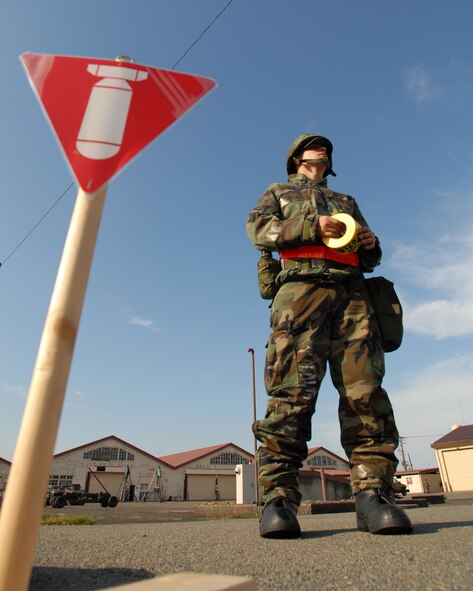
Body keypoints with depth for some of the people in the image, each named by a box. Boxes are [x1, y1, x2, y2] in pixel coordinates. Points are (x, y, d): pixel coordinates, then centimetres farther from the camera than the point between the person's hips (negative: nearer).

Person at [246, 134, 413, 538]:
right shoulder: (278, 192, 31)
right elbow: (259, 228, 8)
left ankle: (372, 493, -9)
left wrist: (371, 244, 7)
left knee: (366, 390, -11)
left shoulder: (347, 201, 39)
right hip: (301, 285, -3)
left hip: (352, 292, 4)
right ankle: (279, 497, -18)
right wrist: (313, 227, -6)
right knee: (292, 389, -18)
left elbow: (370, 260, 32)